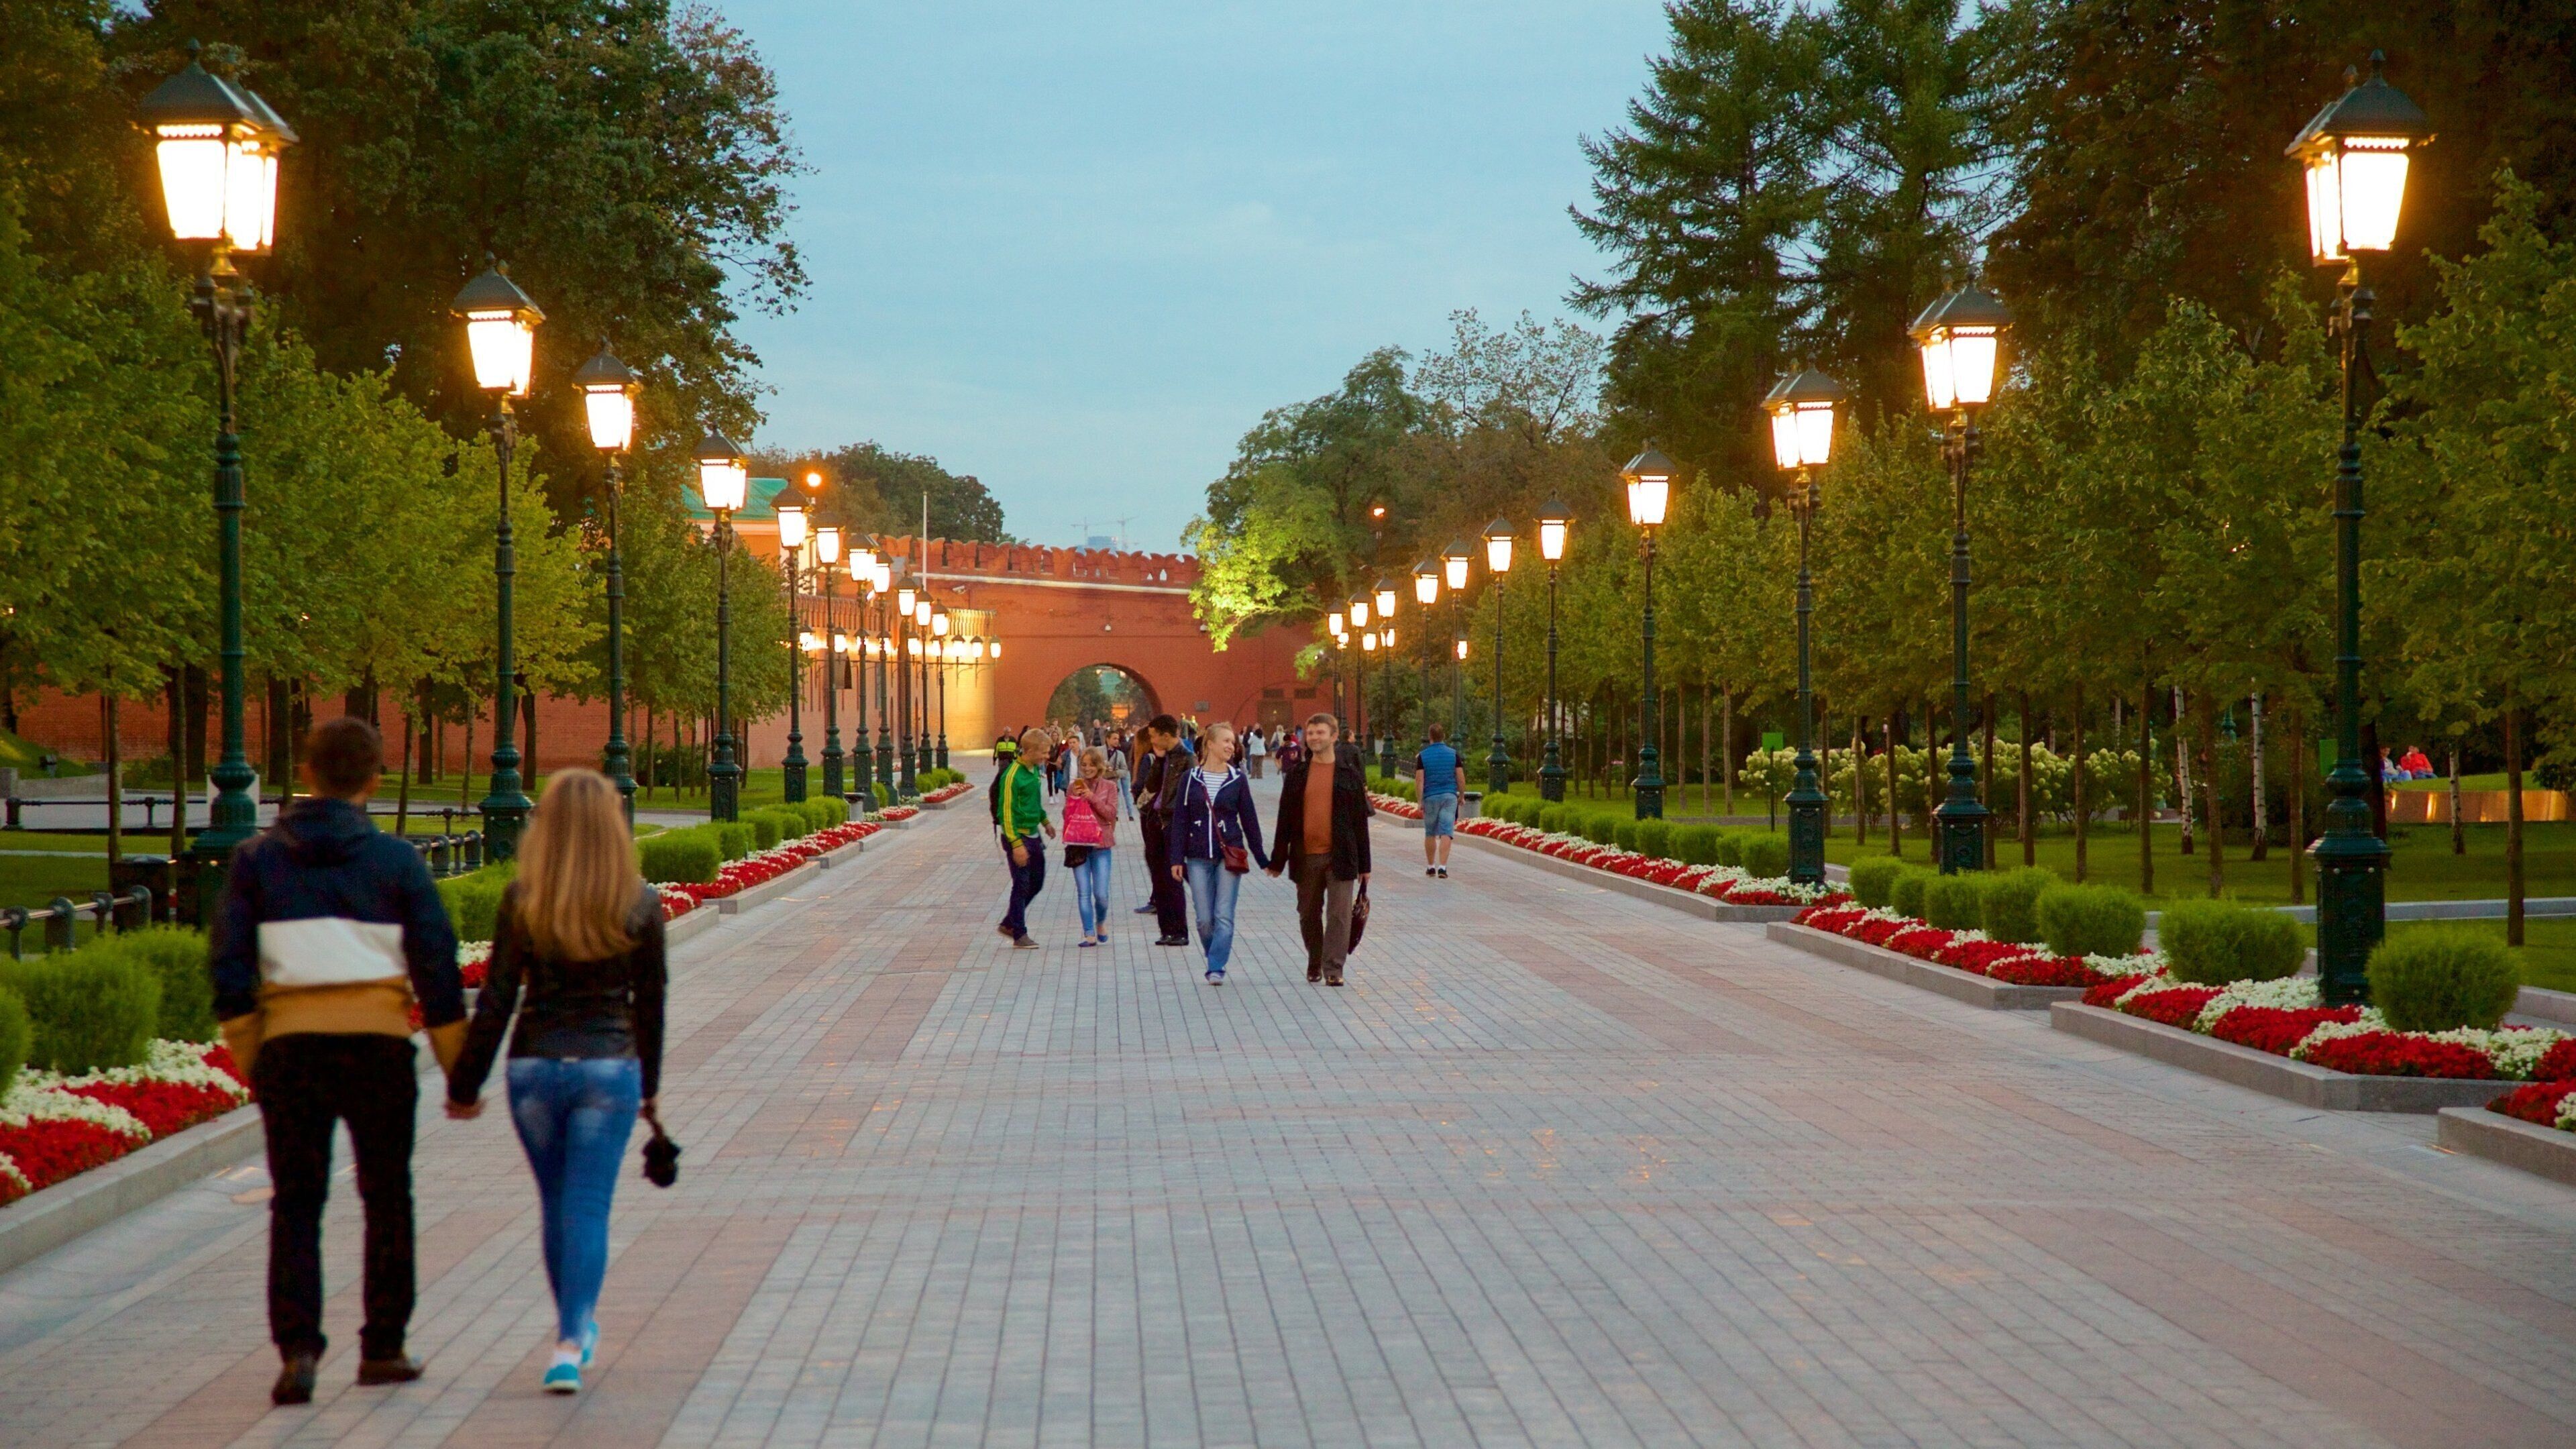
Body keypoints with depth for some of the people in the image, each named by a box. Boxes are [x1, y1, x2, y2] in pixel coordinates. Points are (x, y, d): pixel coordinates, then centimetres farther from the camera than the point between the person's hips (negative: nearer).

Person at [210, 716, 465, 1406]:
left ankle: (297, 1348, -7)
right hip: (378, 1043, -1)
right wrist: (461, 1072, 6)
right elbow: (437, 971, -2)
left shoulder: (257, 859, 3)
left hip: (290, 1046, 1)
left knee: (295, 1203, 7)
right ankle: (382, 1348, 17)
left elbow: (229, 971, 1)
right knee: (387, 1200, 13)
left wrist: (250, 1062, 11)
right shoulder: (396, 861, -1)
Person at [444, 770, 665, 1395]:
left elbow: (497, 999, -5)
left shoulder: (522, 900, -6)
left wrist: (465, 1084, 2)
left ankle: (578, 1328, 31)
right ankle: (571, 1344, -10)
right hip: (610, 1068, -1)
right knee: (588, 1208, 1)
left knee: (557, 1205, 17)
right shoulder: (640, 904, -4)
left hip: (535, 1067, 1)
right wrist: (648, 1085, 17)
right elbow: (650, 1002, 4)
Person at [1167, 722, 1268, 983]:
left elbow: (1249, 819, 8)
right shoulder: (1191, 779, 3)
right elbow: (1180, 820, 4)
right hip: (1199, 858, 1)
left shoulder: (1238, 779, 3)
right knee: (1205, 919, 1)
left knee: (1224, 916, -7)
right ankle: (1216, 962, 21)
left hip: (1230, 856, -1)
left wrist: (1262, 859, 8)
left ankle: (1216, 968, -4)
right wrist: (1177, 859, -2)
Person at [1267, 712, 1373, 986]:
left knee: (1339, 914, -7)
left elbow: (1360, 820, 4)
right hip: (1306, 857, 2)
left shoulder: (1349, 774, 2)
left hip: (1340, 856, -2)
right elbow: (1285, 818, 9)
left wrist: (1364, 864, 2)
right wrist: (1277, 859, 7)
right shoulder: (1296, 774, 7)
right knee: (1308, 914, 11)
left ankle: (1333, 969, -5)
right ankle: (1315, 963, 28)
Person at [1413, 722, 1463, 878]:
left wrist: (1420, 801, -4)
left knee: (1430, 834, 13)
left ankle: (1430, 866, 20)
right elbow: (1460, 778, 2)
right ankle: (1442, 867, -17)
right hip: (1449, 796, 0)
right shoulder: (1453, 754, 1)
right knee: (1446, 833, -5)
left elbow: (1419, 780, -7)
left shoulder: (1422, 756, -2)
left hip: (1430, 797, 0)